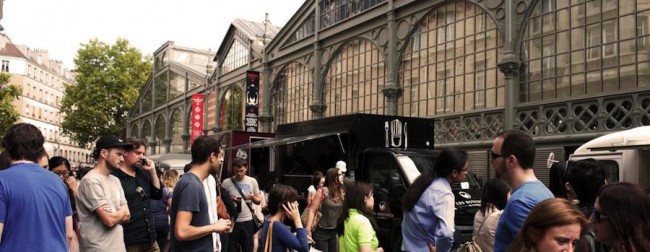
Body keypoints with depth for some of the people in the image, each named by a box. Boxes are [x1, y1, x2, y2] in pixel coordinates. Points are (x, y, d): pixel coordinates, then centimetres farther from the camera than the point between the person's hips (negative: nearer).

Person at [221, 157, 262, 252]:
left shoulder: (252, 181, 2)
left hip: (248, 221, 2)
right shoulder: (226, 182, -5)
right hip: (232, 221, -2)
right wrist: (230, 199, -19)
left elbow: (259, 201, 6)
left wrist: (253, 197, -15)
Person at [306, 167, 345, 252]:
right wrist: (308, 230, -18)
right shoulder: (322, 191, -9)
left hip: (335, 232, 5)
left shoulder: (341, 193, 6)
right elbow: (312, 211, -11)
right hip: (321, 232, -5)